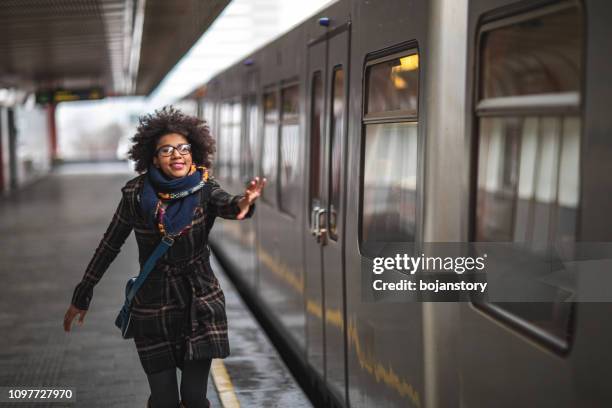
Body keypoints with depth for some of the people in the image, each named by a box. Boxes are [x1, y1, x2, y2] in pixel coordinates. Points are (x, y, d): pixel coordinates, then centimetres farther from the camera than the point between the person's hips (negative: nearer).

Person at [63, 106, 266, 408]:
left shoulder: (204, 189, -9)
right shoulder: (136, 194, -9)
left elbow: (225, 204, -32)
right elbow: (109, 245, 2)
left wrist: (242, 204, -56)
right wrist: (82, 296, 8)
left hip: (200, 305, 0)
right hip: (152, 308, 0)